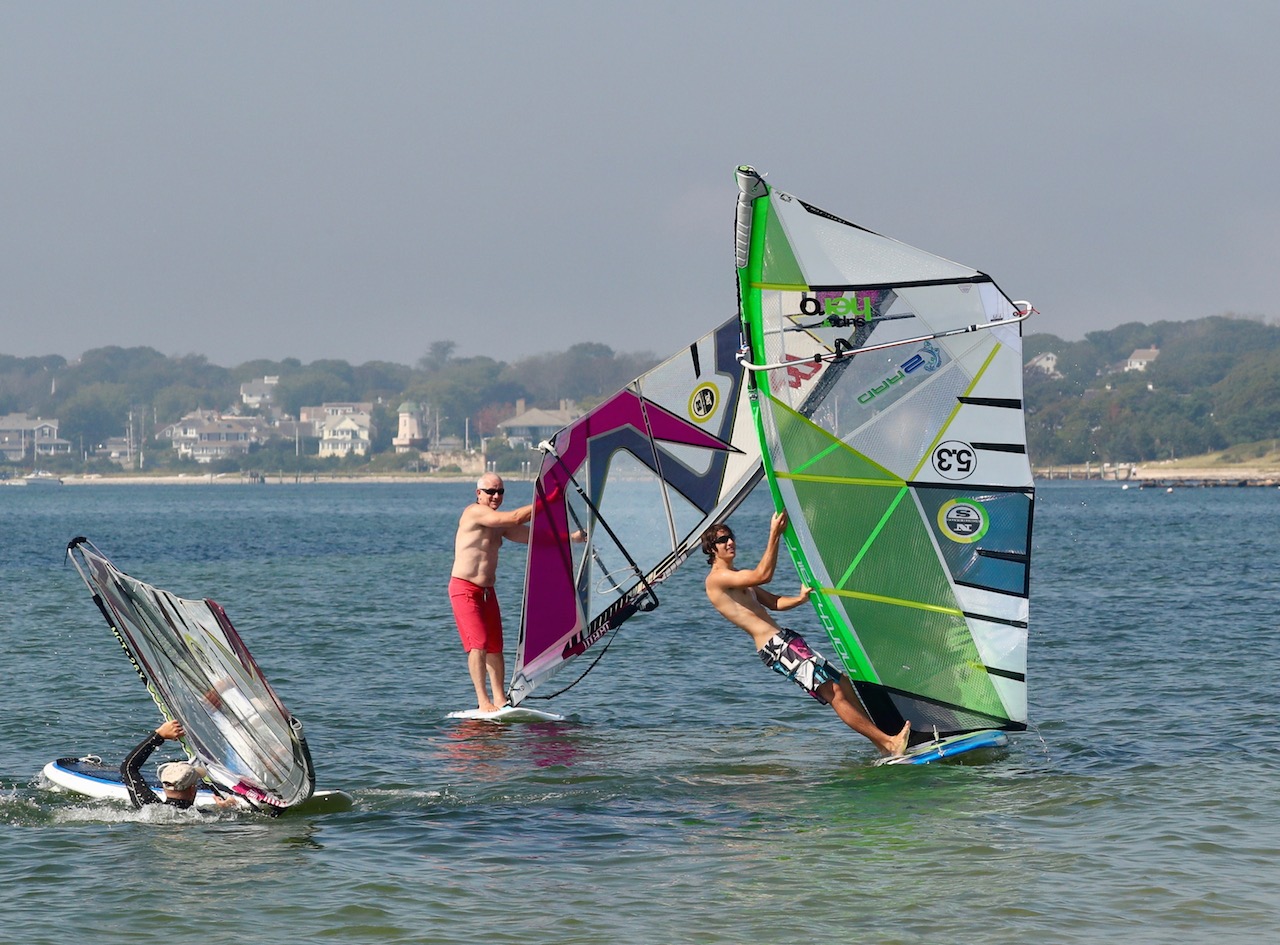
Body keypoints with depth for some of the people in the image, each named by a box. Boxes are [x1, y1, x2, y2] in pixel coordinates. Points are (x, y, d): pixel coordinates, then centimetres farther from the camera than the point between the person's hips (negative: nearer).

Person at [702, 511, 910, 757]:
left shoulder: (736, 576, 25)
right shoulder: (717, 578, -7)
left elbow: (774, 602, 24)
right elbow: (763, 575, -20)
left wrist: (800, 599, 3)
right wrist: (775, 535, -20)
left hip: (785, 640, 10)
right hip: (775, 647, -10)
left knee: (842, 683, 7)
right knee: (834, 693, -16)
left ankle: (883, 744, 8)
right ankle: (889, 742, -20)